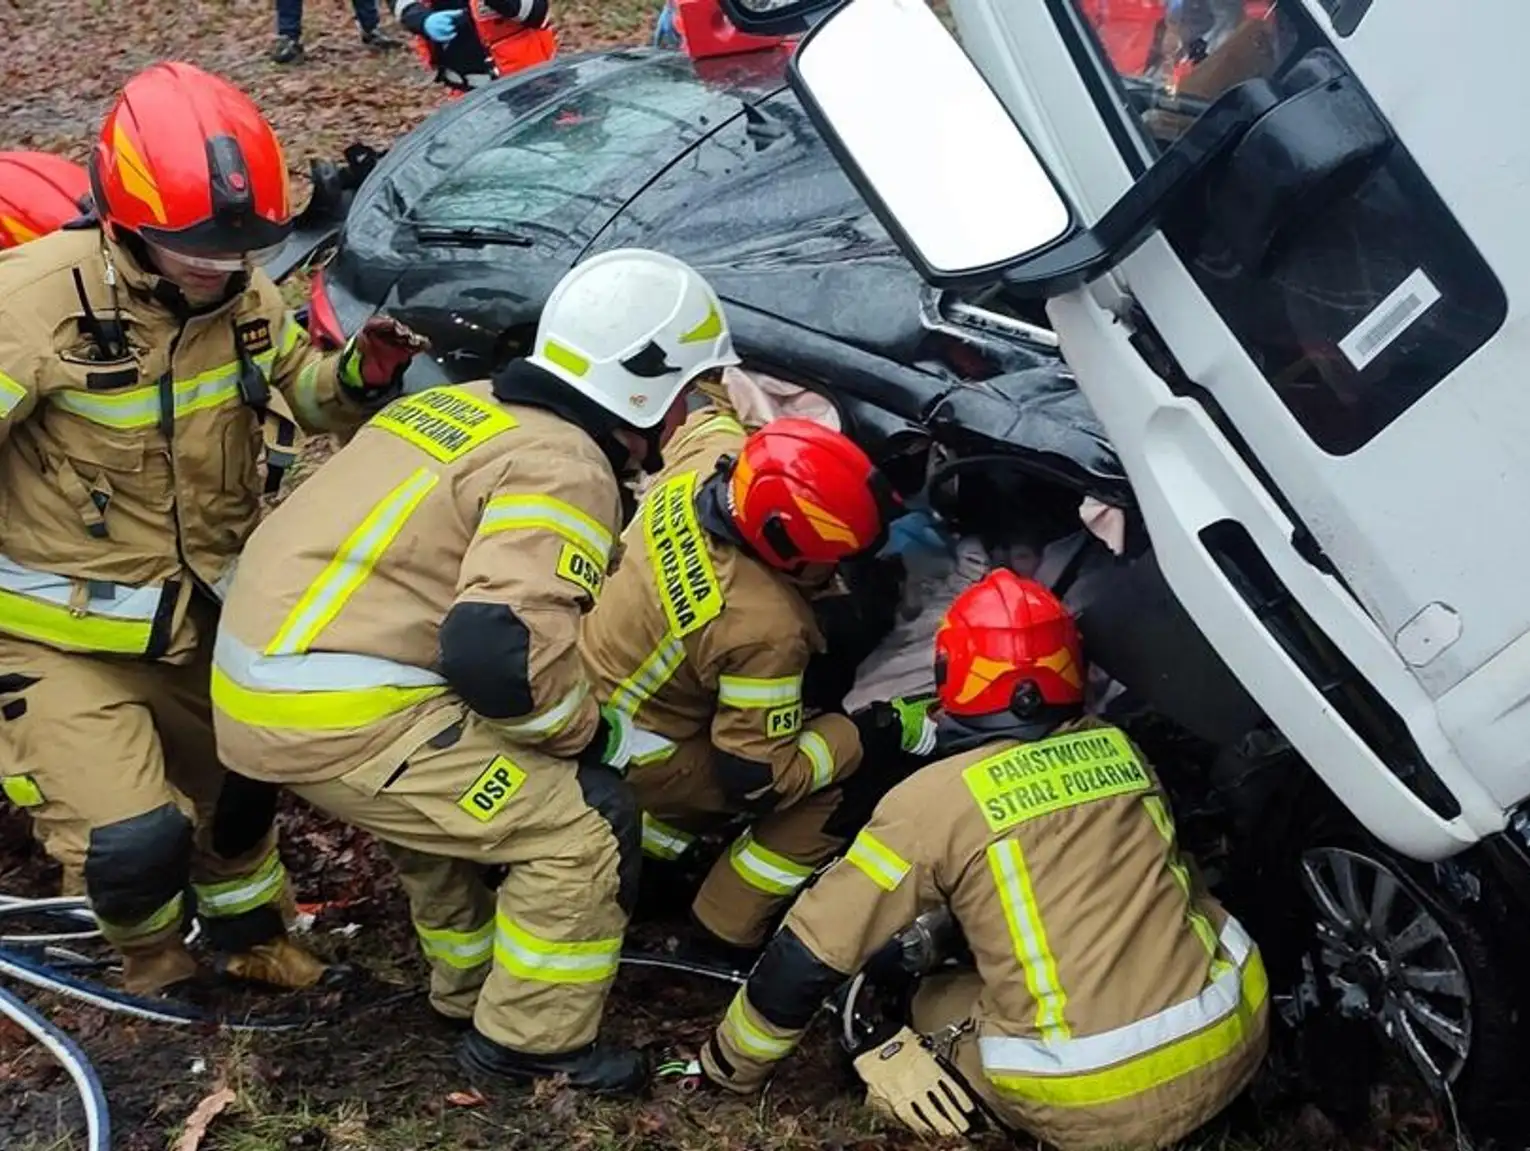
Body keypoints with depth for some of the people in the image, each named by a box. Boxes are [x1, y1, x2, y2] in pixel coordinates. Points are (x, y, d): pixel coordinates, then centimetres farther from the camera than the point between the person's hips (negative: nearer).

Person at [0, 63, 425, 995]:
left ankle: (247, 933, 57)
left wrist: (364, 373, -12)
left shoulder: (245, 294, -6)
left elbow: (304, 388, 10)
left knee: (246, 778, 25)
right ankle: (149, 952, 22)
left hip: (207, 616, 6)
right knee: (137, 840, -17)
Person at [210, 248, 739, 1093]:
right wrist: (591, 732, -7)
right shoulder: (562, 468, -12)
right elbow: (499, 650, -26)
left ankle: (469, 987, 43)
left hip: (263, 675, 10)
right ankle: (530, 1040, 10)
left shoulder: (469, 408, 15)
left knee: (444, 790, 32)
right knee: (587, 823, -4)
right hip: (336, 717, -10)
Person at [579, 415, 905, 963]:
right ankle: (727, 934, 5)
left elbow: (715, 419, 12)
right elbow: (757, 779, -23)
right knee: (845, 768, -6)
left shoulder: (709, 453, -16)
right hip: (634, 760, -8)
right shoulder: (765, 628, -34)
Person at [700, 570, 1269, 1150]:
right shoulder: (1119, 747, 8)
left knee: (886, 1006, 17)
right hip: (1236, 1038, 5)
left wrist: (729, 1065, 15)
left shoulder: (934, 799, -6)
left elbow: (809, 955, -1)